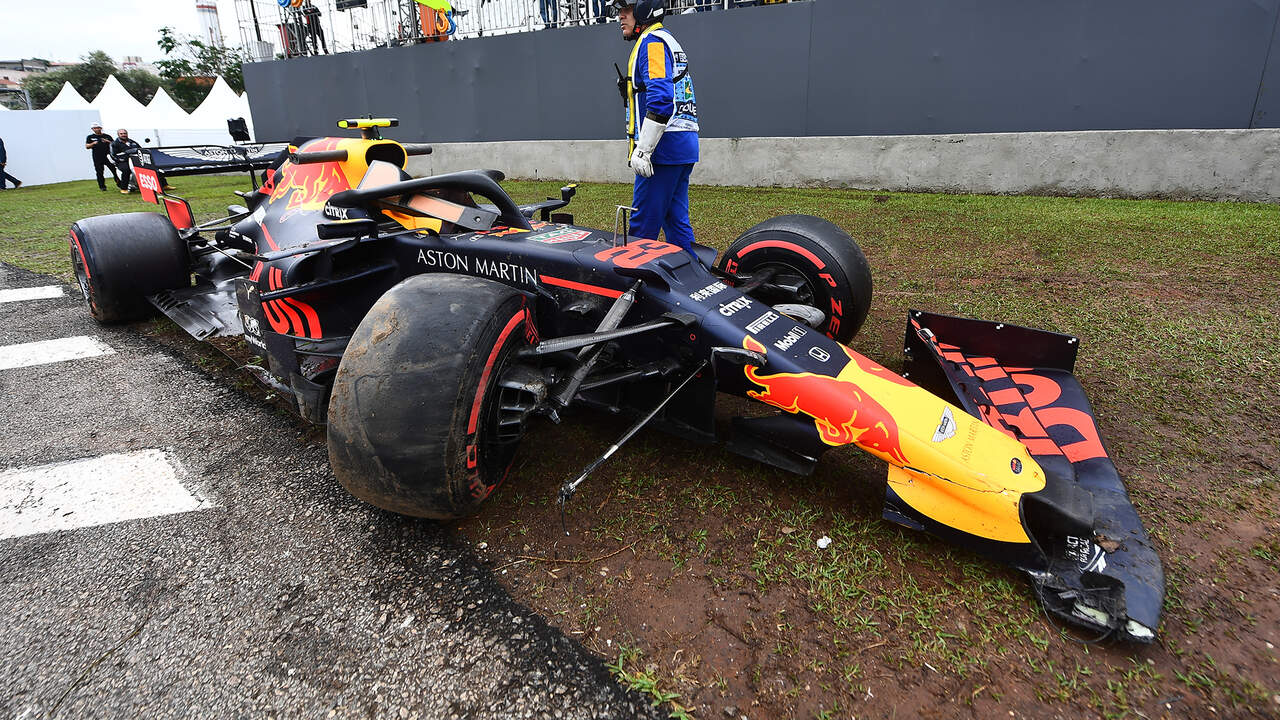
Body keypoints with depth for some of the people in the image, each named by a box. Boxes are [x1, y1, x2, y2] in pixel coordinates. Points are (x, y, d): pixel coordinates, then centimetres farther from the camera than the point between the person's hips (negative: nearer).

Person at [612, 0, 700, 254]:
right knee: (676, 219, 12)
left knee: (643, 225, -8)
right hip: (684, 147, 10)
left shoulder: (651, 41, -6)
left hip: (664, 147, -10)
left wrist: (642, 150, -24)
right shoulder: (669, 42, 26)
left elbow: (660, 100, -22)